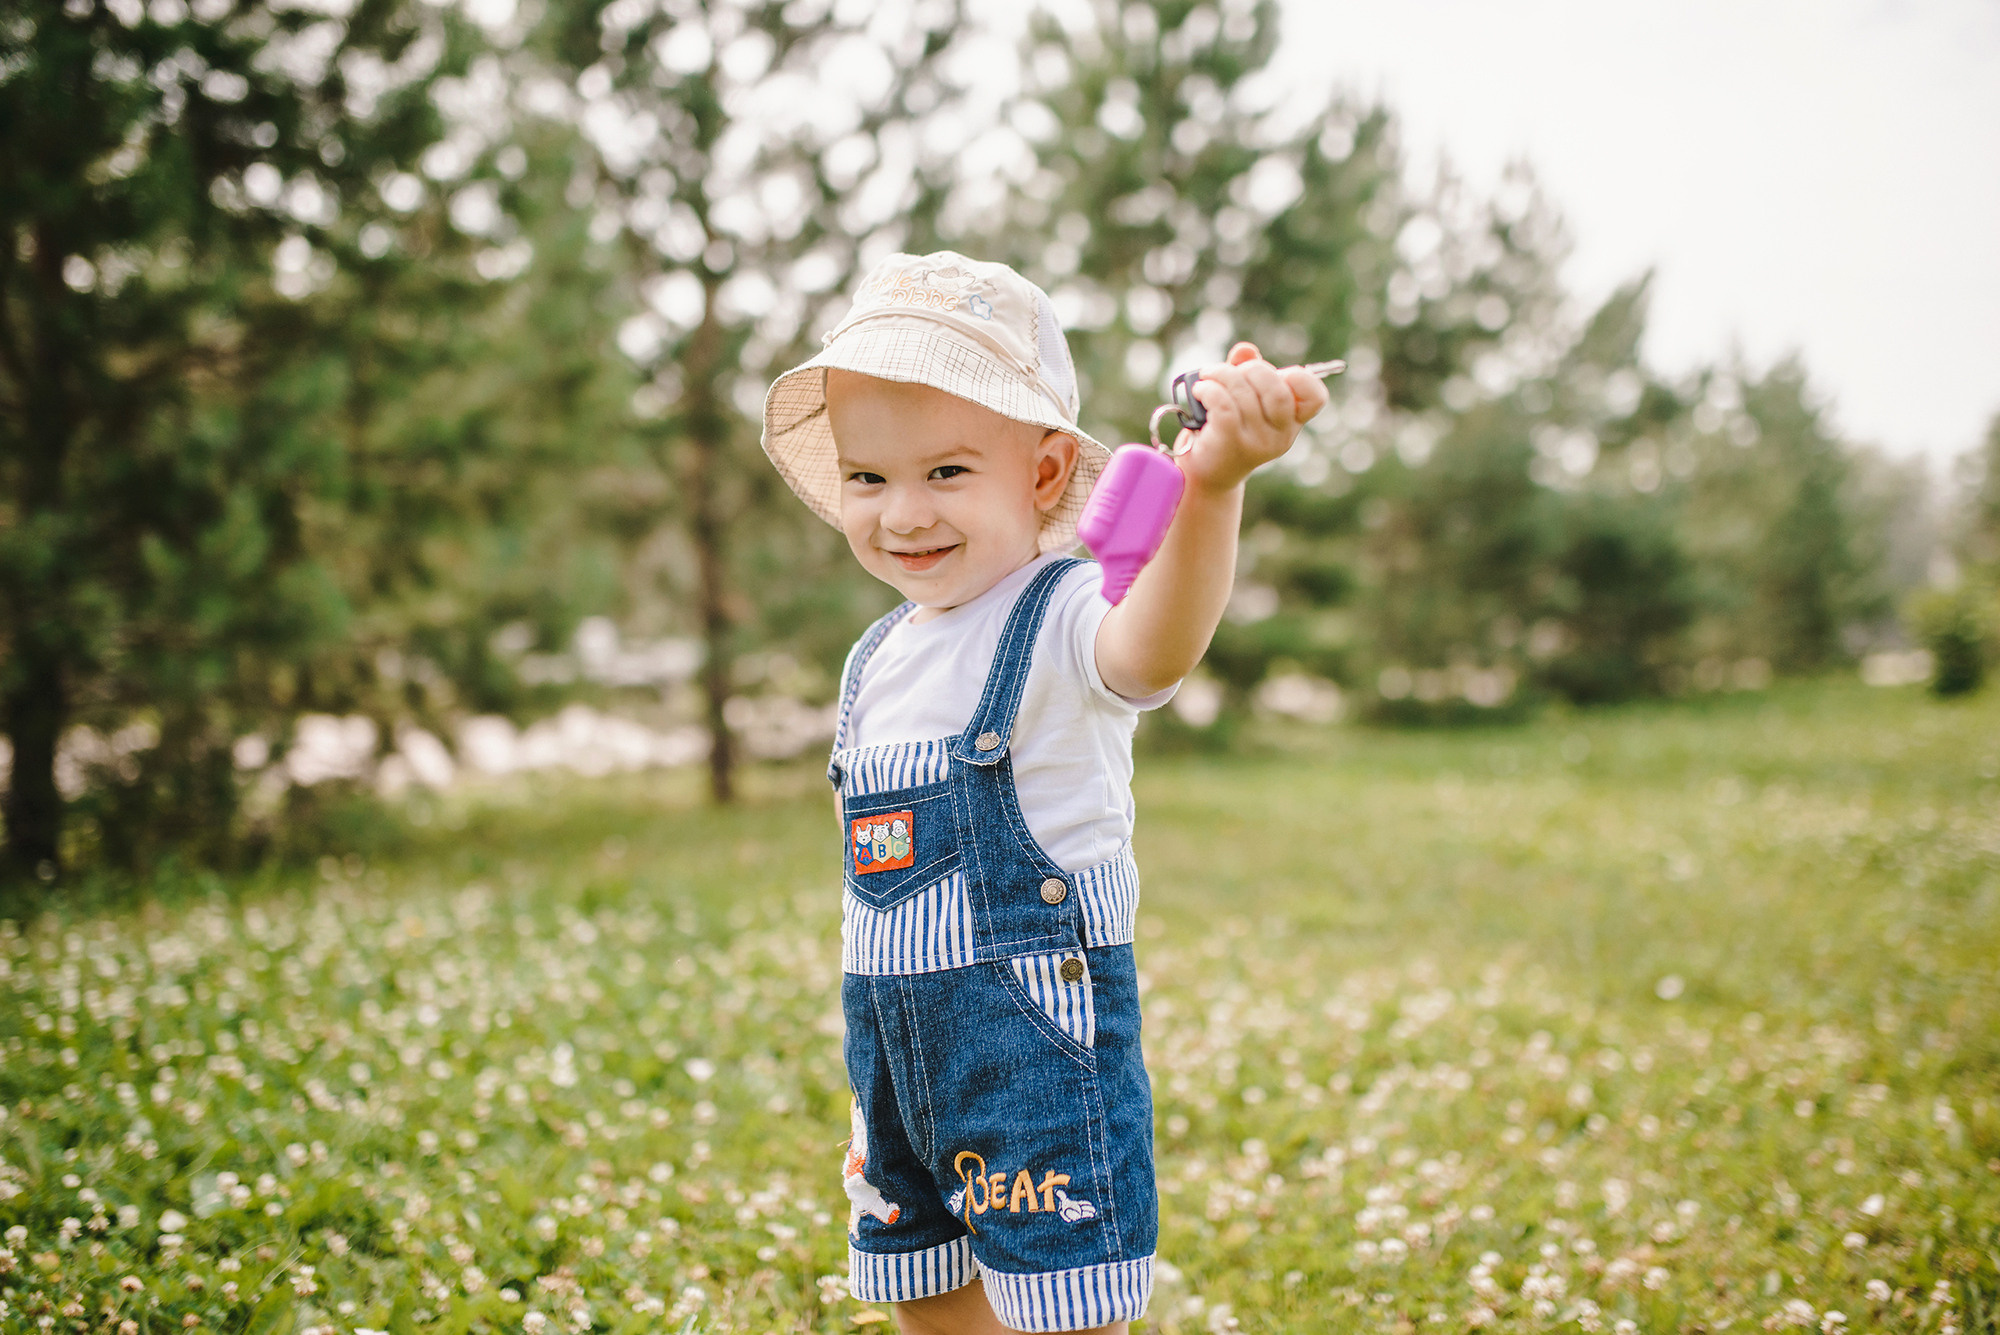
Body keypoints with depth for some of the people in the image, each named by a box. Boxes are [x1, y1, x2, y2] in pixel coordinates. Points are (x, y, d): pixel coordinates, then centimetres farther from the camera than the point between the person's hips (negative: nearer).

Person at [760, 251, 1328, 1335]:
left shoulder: (1060, 618, -14)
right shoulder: (876, 660, 9)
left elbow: (1151, 650, -40)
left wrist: (1209, 488, -59)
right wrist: (872, 1041, 19)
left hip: (1038, 1032, -7)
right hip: (896, 1040, 7)